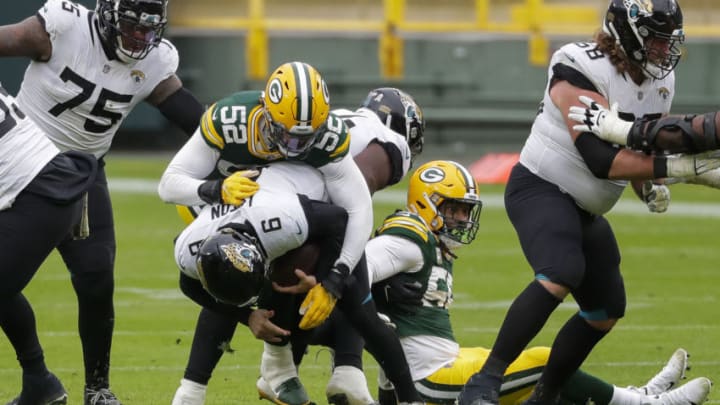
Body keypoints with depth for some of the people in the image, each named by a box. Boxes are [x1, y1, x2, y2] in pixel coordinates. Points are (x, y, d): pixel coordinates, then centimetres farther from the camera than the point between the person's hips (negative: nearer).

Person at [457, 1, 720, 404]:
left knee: (606, 310, 11)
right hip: (541, 189, -10)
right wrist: (671, 167, -32)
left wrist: (649, 183, 1)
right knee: (561, 275, -33)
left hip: (584, 209, 10)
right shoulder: (586, 73, -23)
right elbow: (601, 159, -29)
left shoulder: (659, 83, 4)